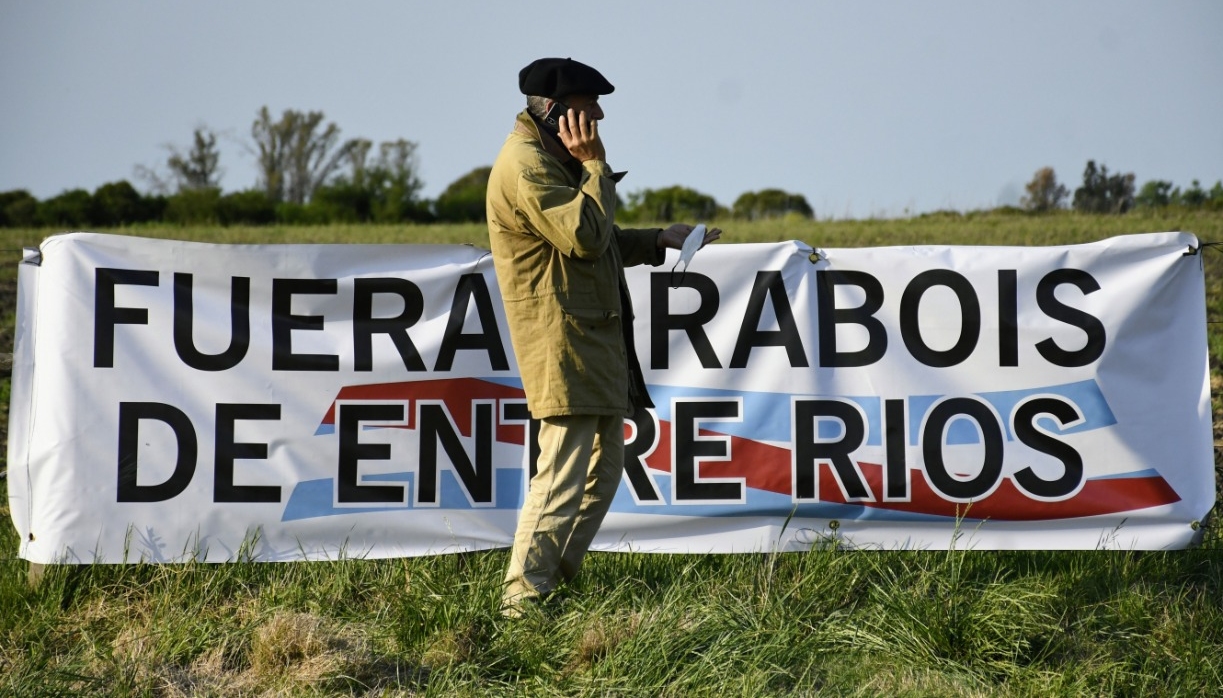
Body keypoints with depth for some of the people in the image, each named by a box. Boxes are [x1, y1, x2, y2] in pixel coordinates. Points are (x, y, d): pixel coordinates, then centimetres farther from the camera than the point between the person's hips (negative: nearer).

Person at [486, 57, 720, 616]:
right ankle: (523, 600, -11)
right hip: (562, 341, -11)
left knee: (604, 466, 15)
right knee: (564, 475, -13)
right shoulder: (526, 163, -14)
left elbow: (600, 243, 28)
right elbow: (584, 237, -23)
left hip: (595, 339, 11)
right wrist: (594, 165, -14)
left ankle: (554, 581, 21)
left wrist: (659, 240, 18)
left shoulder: (553, 158, 20)